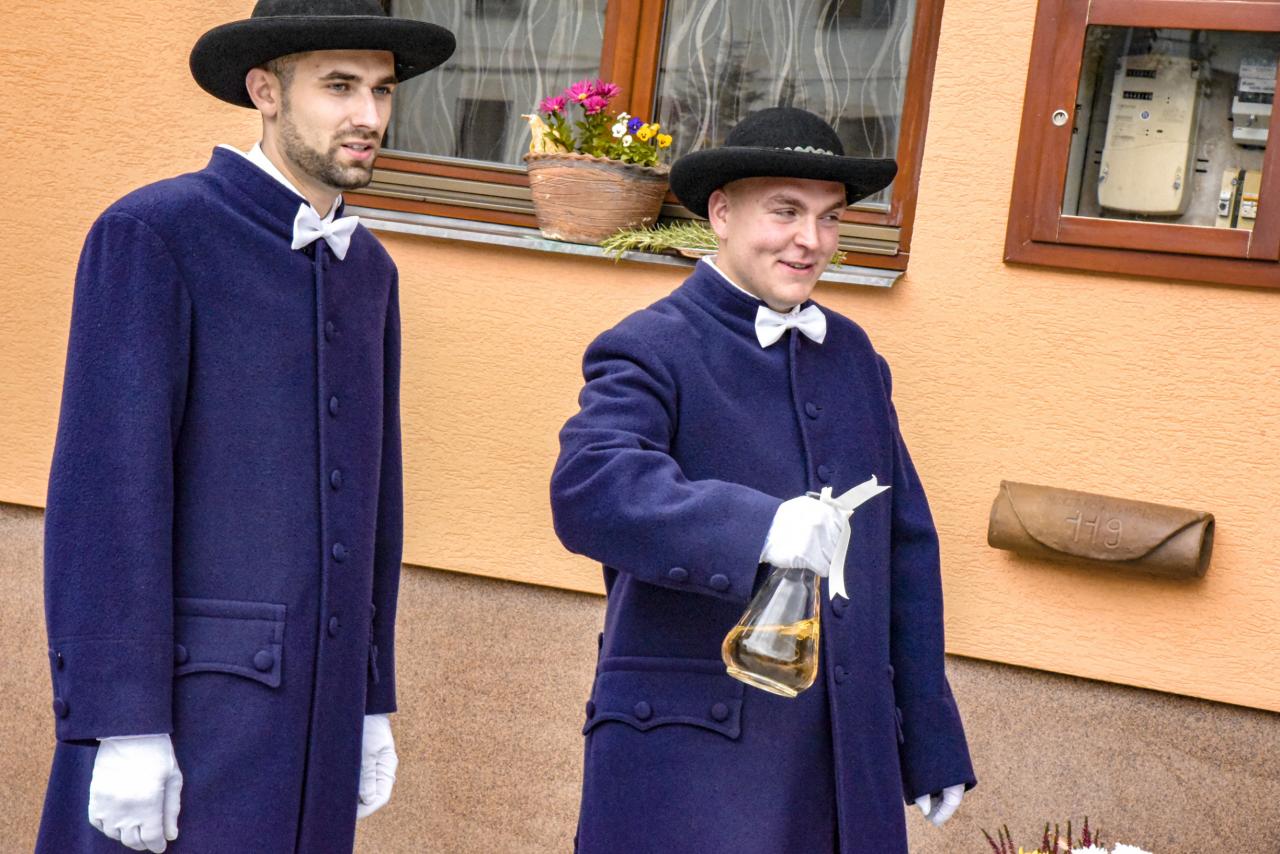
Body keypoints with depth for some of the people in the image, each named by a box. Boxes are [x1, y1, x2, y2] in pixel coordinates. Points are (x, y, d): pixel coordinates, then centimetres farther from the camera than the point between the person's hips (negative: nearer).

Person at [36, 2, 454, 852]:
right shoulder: (151, 232, -9)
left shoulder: (366, 270, 15)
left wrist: (371, 703, 16)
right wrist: (123, 731, -20)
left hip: (309, 700, 7)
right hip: (172, 698, -7)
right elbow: (107, 483, -16)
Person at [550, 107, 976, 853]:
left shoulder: (852, 354, 13)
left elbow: (906, 548, 14)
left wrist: (931, 745, 13)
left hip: (847, 763, 6)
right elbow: (588, 488, -24)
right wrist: (761, 526, -39)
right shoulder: (649, 351, -5)